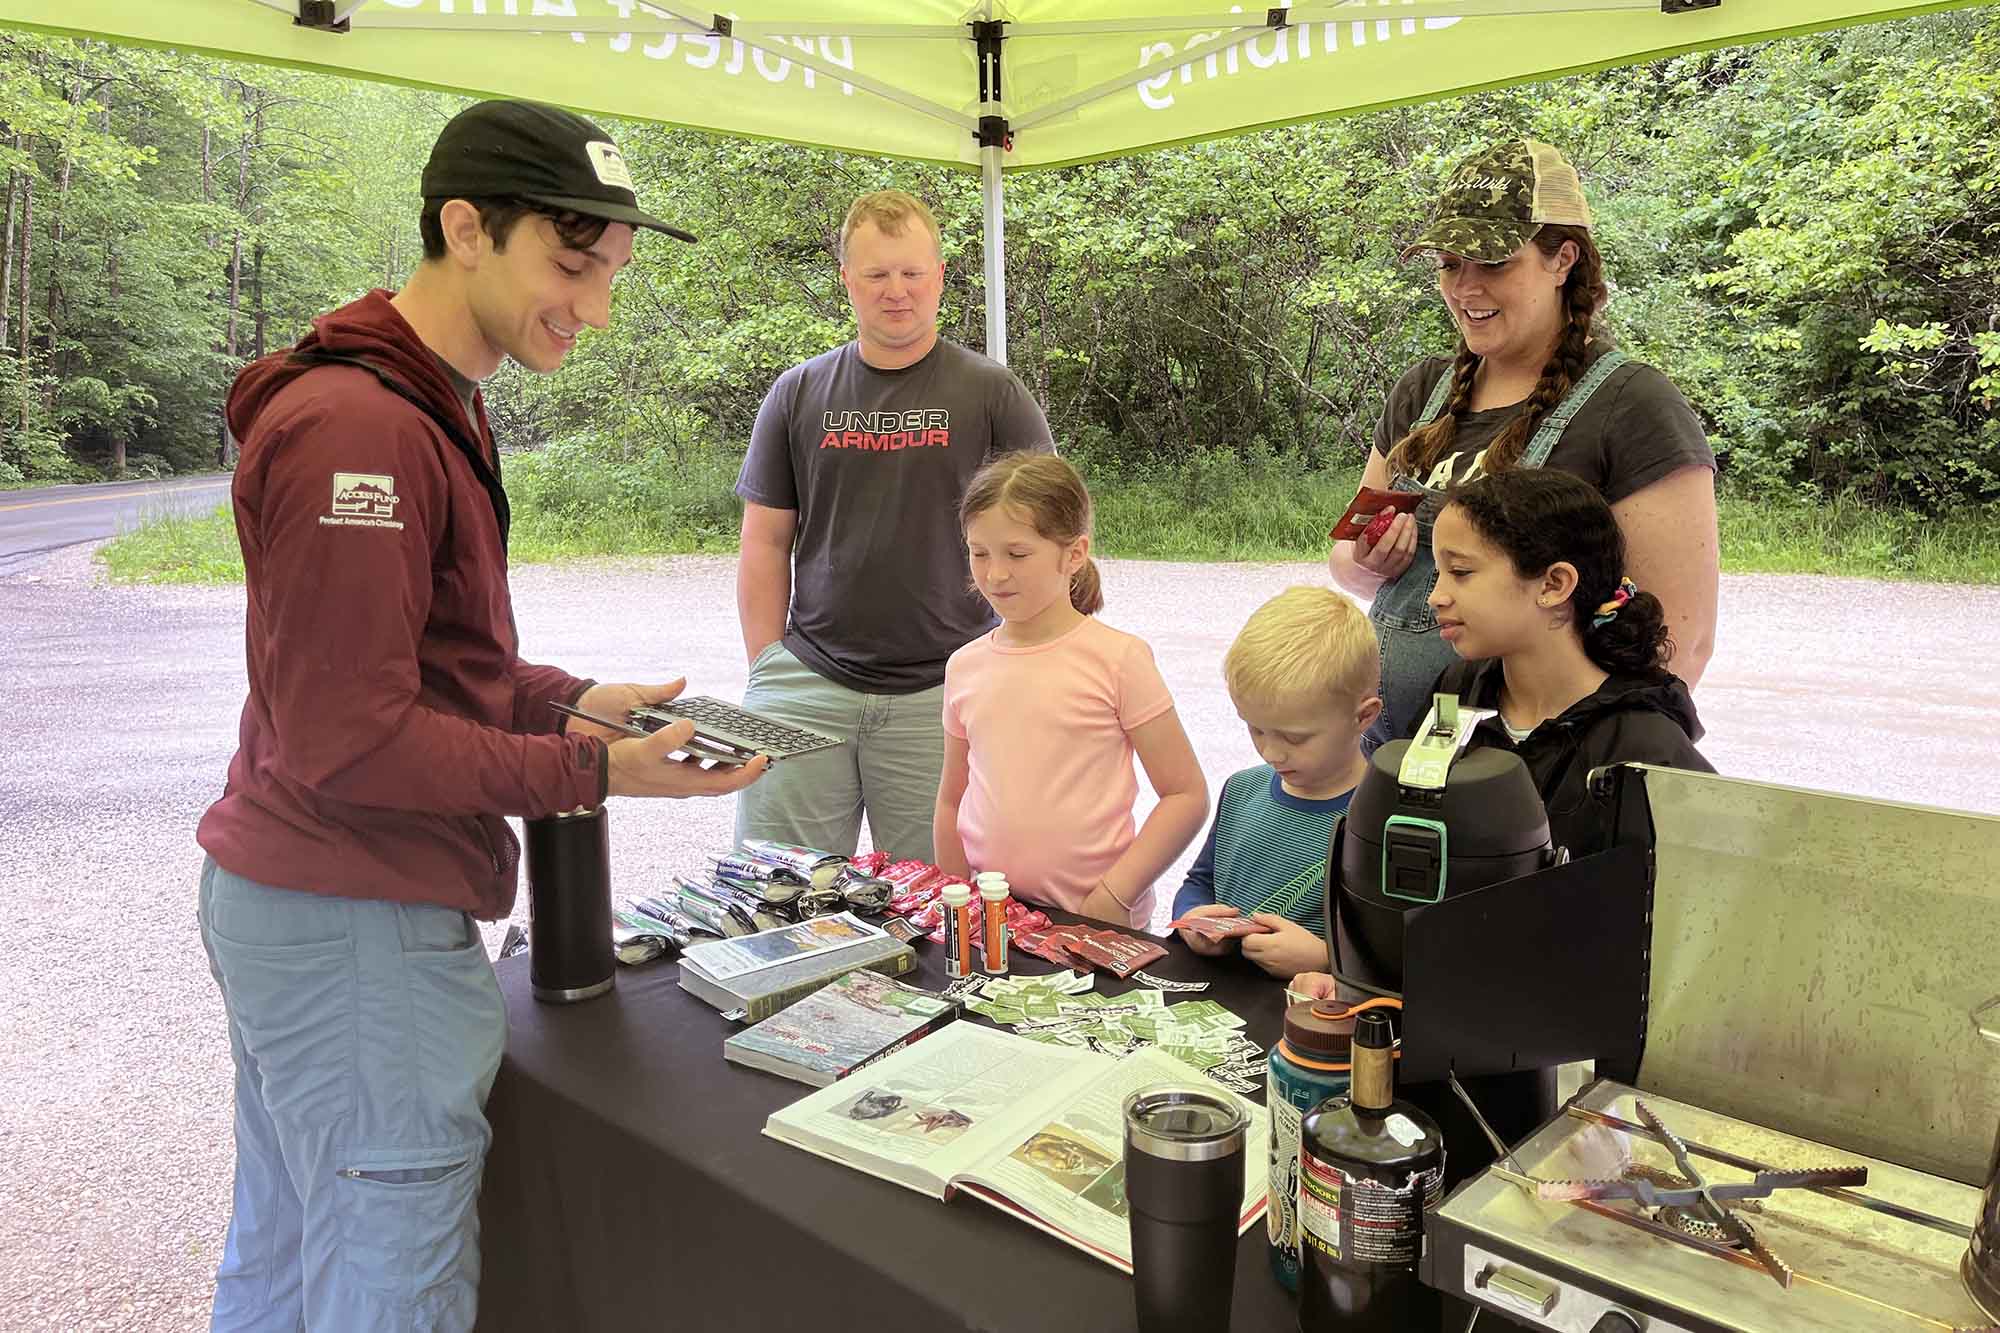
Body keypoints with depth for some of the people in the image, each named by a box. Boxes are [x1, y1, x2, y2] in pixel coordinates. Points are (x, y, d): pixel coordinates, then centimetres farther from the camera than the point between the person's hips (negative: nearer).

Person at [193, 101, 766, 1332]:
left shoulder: (430, 408, 12)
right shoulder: (360, 431, -21)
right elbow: (351, 741, -22)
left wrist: (569, 700, 4)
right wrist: (593, 774, -18)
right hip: (360, 931, -10)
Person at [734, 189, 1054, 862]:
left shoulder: (991, 393, 2)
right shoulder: (797, 395, 9)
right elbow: (765, 543, 11)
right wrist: (767, 670, 3)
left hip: (941, 691, -1)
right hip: (807, 684, 2)